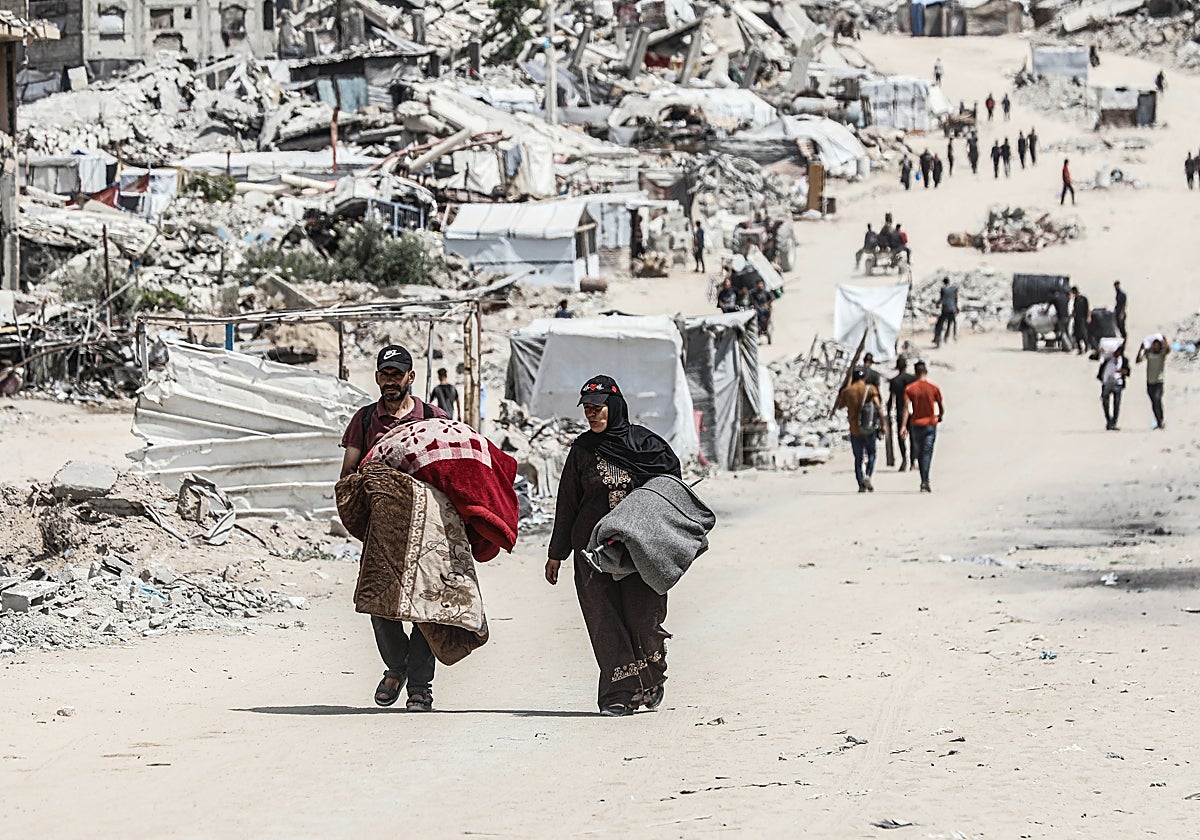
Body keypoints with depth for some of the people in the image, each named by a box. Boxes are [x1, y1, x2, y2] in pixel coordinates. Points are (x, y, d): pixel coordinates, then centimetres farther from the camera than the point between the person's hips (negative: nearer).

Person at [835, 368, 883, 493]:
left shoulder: (847, 391, 1)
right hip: (870, 429, -1)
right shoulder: (871, 389, -5)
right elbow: (878, 406, -15)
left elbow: (839, 406, 16)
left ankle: (861, 485, 6)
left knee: (858, 458, 12)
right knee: (871, 454, 17)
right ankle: (868, 476, -7)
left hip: (855, 430, 1)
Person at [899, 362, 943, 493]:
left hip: (916, 424, 1)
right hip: (930, 424, -1)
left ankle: (924, 481, 21)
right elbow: (941, 407, 5)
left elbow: (906, 407, -10)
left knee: (919, 453, 15)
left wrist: (903, 425, -13)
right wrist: (940, 417, 27)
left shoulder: (910, 389, -2)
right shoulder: (934, 389, -2)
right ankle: (925, 482, -18)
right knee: (927, 453, -5)